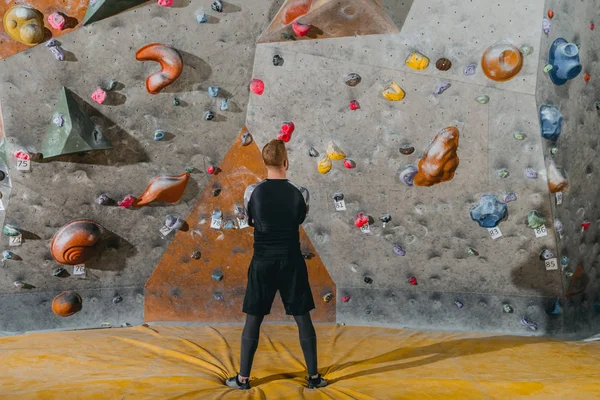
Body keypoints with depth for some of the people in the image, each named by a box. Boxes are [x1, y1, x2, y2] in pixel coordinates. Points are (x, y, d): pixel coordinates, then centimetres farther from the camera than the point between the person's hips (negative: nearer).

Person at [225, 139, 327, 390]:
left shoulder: (252, 191, -7)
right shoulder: (300, 193, -7)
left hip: (262, 262, 0)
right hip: (291, 262, 0)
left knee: (253, 320, 10)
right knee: (303, 319, 10)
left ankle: (243, 378, 17)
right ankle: (313, 377, 17)